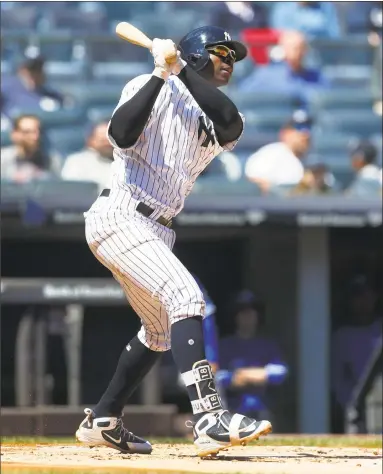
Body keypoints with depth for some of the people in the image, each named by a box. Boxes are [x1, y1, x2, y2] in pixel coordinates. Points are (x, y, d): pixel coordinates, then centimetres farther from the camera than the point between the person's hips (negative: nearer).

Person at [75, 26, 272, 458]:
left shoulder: (212, 117, 15)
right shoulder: (151, 89, -2)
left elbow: (231, 125, -11)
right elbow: (121, 135, -21)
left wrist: (181, 69, -17)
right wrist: (161, 75, -22)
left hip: (154, 231, 9)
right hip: (119, 217, -9)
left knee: (161, 330, 20)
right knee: (185, 297, -24)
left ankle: (101, 422, 32)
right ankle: (208, 419, -37)